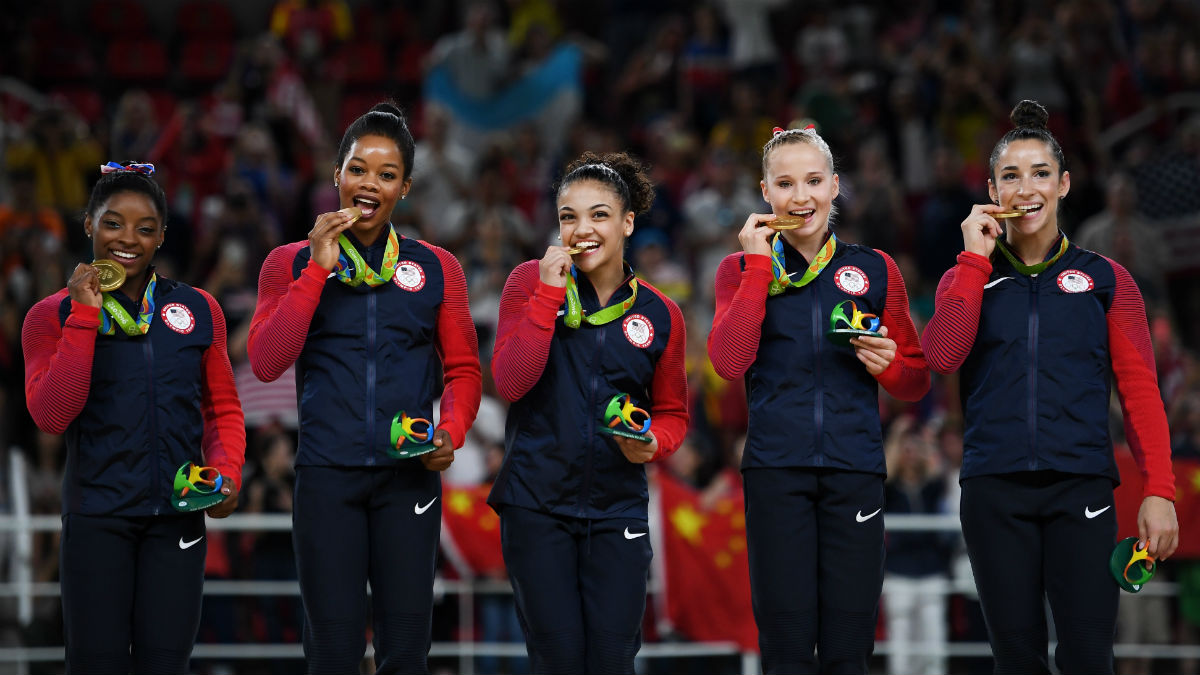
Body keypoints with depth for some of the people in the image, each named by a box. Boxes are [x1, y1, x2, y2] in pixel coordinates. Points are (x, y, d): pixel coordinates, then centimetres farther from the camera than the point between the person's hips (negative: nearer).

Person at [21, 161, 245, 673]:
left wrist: (227, 472, -2)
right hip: (97, 519, -2)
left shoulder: (197, 309, 9)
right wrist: (85, 316, -14)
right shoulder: (53, 317, 2)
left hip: (177, 517, 2)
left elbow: (223, 409, 17)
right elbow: (51, 416, -12)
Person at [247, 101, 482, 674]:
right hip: (327, 474, -1)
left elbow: (463, 369, 14)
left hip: (409, 475, 1)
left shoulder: (436, 268, 11)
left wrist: (451, 434, -5)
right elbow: (266, 362, -5)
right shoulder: (292, 264, 7)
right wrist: (319, 269, -9)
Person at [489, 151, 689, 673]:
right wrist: (549, 293, -17)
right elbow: (510, 381, -13)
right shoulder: (530, 282, -1)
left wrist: (653, 444, -8)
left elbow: (672, 413, 15)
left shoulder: (659, 315, 3)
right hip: (537, 506, -2)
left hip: (618, 509, 2)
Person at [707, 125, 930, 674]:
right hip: (777, 470, -1)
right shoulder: (743, 269, 9)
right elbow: (729, 362, -8)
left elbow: (918, 382, 16)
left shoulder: (875, 270, 11)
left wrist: (889, 365, -7)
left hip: (855, 469, 1)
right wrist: (759, 267, -7)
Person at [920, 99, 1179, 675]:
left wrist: (1160, 491, -5)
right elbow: (941, 357, -7)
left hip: (1080, 487, -1)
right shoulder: (968, 277, 13)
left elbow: (1140, 390, 5)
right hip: (995, 490, 1)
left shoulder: (1106, 279, 9)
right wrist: (976, 258, -4)